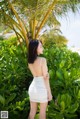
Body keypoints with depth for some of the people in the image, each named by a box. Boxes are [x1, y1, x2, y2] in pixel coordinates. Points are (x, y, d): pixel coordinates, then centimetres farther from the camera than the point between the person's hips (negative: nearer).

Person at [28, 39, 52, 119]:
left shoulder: (30, 61, 3)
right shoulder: (42, 60, -17)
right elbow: (45, 77, -15)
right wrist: (49, 92, -10)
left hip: (32, 87, 6)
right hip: (42, 88, -6)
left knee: (32, 112, 16)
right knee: (42, 112, 9)